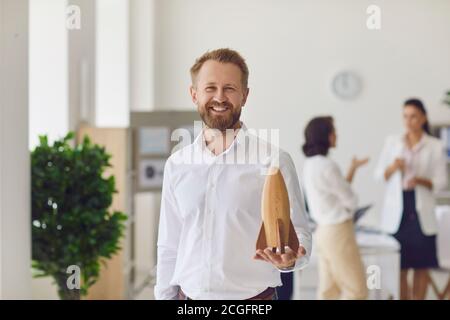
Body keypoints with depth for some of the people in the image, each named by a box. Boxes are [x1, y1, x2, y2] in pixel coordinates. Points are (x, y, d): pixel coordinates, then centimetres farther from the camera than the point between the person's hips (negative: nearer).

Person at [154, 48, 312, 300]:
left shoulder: (274, 161, -8)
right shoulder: (176, 165, 5)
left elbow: (298, 232, -7)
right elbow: (169, 248, 10)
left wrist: (289, 258, -27)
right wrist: (165, 296, 6)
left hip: (252, 295, -3)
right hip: (189, 296, 3)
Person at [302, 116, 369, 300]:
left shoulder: (310, 164, 8)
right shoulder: (327, 166, -20)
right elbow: (351, 200, -12)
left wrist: (353, 169, 19)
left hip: (324, 231, 9)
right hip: (337, 232, -9)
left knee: (329, 290, 11)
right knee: (356, 289, -2)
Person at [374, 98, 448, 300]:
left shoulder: (435, 147, 2)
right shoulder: (392, 142, 7)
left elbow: (441, 182, 0)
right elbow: (378, 175, 6)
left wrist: (421, 181, -18)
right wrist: (393, 167, -14)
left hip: (422, 213, -1)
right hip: (396, 213, 1)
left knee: (421, 266, 3)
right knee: (399, 267, -1)